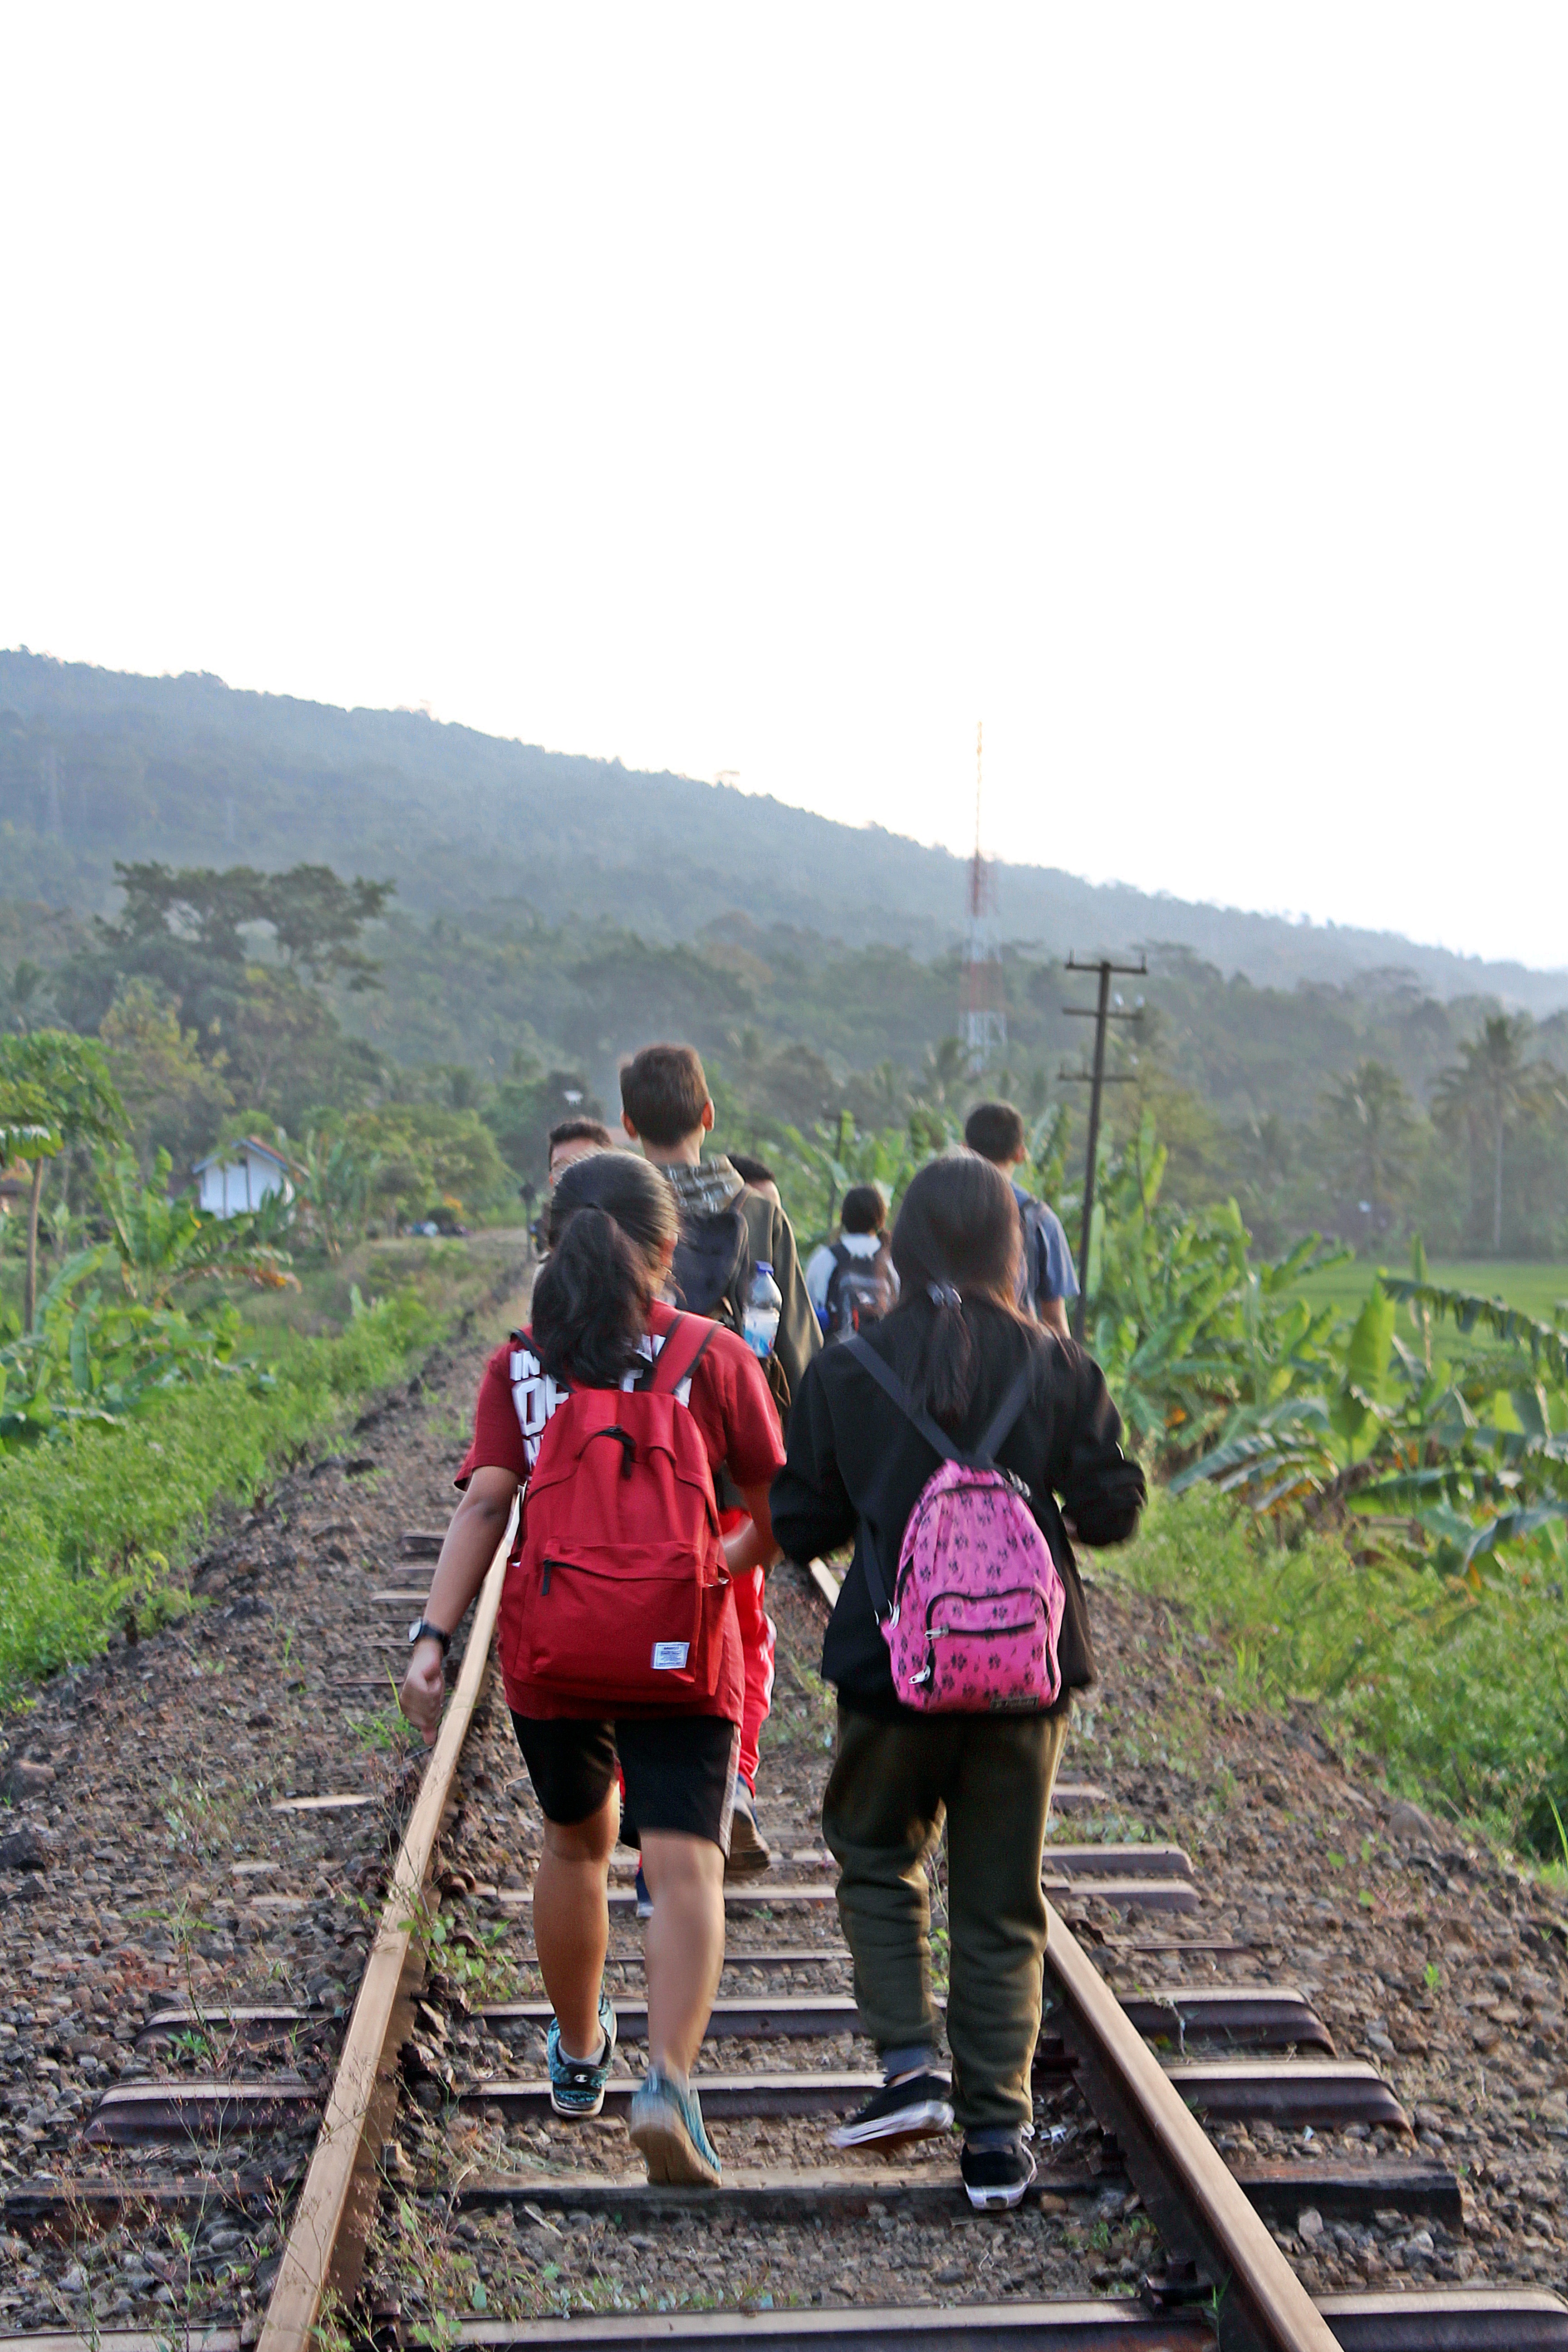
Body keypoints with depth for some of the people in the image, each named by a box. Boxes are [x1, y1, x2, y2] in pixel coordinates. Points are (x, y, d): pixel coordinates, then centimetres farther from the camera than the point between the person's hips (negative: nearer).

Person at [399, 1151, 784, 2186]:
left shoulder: (520, 1365, 2)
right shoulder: (715, 1356, -1)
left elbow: (485, 1505, -10)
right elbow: (779, 1517, 2)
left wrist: (433, 1636, -13)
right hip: (679, 1649, -3)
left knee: (577, 1840, 24)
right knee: (686, 1870, -5)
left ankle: (579, 2055, 41)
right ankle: (670, 2080, -26)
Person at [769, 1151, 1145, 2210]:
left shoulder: (845, 1372, -5)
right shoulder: (1058, 1371, -4)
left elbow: (802, 1526, -2)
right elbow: (1112, 1512, -2)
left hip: (892, 1669, -1)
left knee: (877, 1862, 21)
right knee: (1000, 1904, 11)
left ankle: (911, 2066, 7)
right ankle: (998, 2131, 12)